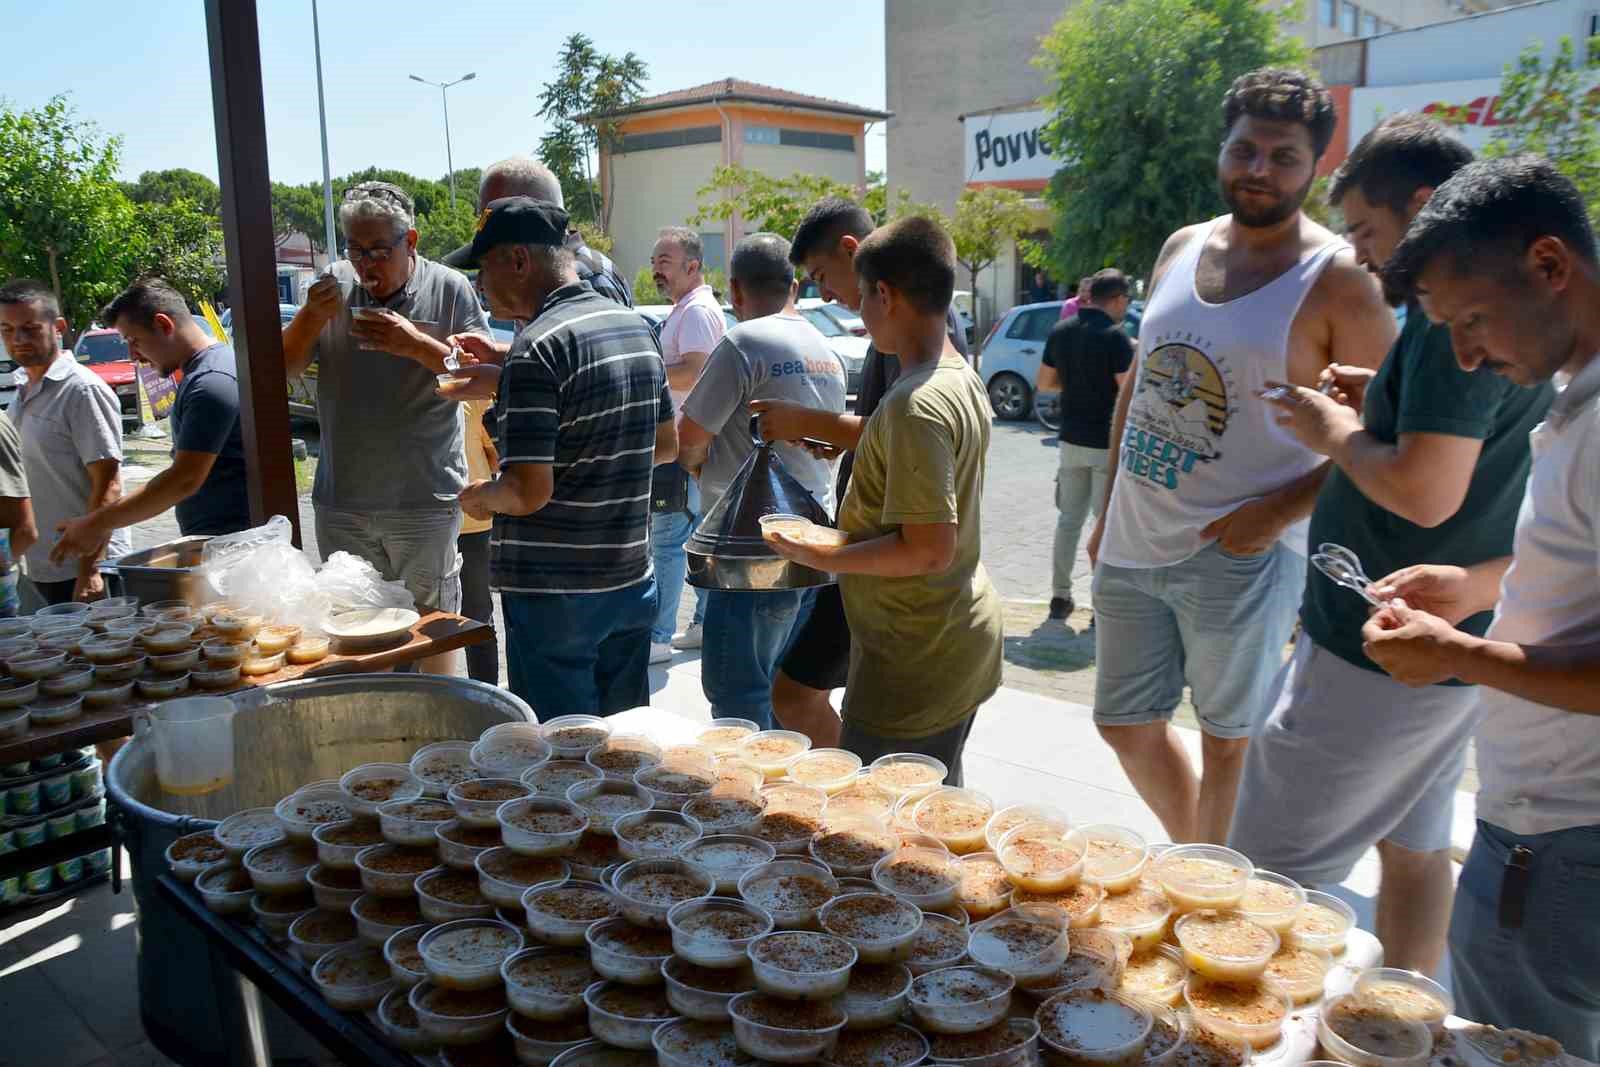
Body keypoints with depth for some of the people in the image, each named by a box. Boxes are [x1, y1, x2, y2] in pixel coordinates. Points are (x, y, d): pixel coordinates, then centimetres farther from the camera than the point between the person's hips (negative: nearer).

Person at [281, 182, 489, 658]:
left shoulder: (449, 289, -3)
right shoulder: (334, 285, 5)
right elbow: (284, 369, 8)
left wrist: (416, 344, -18)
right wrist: (311, 317, -10)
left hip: (425, 499, -3)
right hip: (342, 501, 4)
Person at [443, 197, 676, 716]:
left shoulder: (537, 349, -18)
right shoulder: (635, 327, 6)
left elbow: (528, 492, -24)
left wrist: (477, 497, 0)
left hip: (556, 593, -8)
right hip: (631, 580, 8)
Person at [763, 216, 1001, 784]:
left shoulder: (914, 404, -25)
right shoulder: (963, 379, 5)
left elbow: (929, 548, -28)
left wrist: (825, 557, -17)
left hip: (915, 660, -10)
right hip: (961, 641, 10)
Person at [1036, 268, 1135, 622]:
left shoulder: (1060, 331, 4)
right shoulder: (1115, 336, -15)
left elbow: (1044, 383, 10)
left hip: (1071, 439, 5)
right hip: (1107, 443, -5)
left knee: (1069, 518, 14)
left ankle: (1060, 595, 18)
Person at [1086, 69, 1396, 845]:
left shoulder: (1336, 280, -10)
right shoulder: (1181, 250, 8)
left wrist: (1280, 511, -19)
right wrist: (1108, 508, 14)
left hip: (1237, 556, -6)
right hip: (1134, 542, 6)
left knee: (1228, 740, 8)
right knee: (1126, 724, 16)